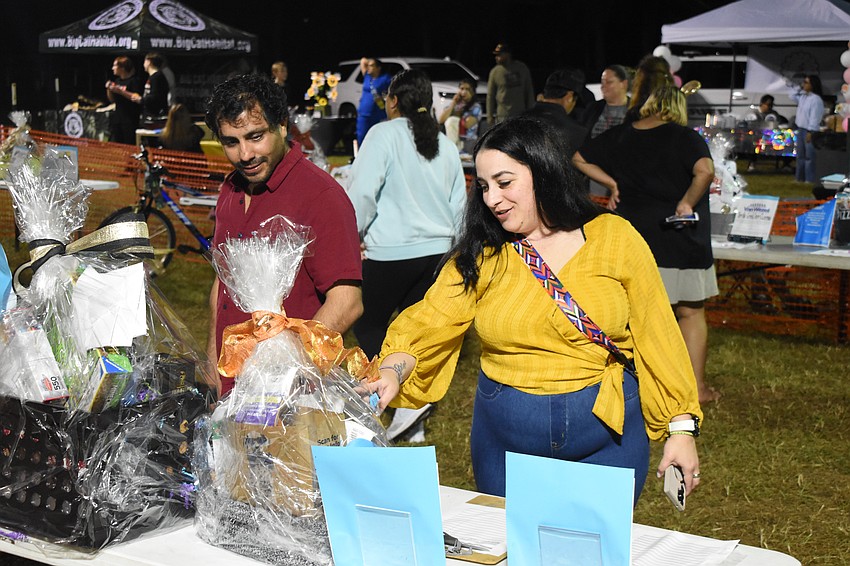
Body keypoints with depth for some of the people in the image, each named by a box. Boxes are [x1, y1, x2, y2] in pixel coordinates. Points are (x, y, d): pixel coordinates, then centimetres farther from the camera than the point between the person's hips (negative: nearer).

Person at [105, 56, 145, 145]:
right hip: (117, 117, 8)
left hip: (130, 119, -8)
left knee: (129, 144, -8)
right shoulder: (117, 80, 16)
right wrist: (109, 89, 2)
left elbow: (137, 98, -17)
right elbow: (112, 100, 21)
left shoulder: (135, 80, -8)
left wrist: (120, 91, -19)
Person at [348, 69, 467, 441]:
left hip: (392, 251, -6)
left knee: (368, 324, 9)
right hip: (437, 250, 6)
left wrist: (353, 235, 0)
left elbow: (362, 192, -15)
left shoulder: (384, 134, -8)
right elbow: (459, 205, 16)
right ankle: (414, 424, 15)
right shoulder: (445, 145, 10)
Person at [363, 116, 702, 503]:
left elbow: (657, 336, -1)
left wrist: (682, 428, -3)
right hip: (505, 441, 2)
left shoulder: (615, 239, -4)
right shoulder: (480, 256, -1)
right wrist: (392, 374, -28)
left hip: (608, 434, -1)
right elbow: (425, 327, -9)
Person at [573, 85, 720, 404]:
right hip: (677, 242, -4)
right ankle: (697, 387, 14)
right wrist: (687, 203, -14)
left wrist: (612, 183, 9)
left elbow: (579, 159, 13)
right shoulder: (684, 137, -10)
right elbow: (705, 171, -27)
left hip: (630, 238, 4)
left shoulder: (618, 137, 5)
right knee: (691, 313, 9)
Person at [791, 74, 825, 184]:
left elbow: (814, 117, -20)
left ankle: (810, 179, -4)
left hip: (809, 131, -9)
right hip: (800, 129, 9)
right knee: (800, 155, 16)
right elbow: (793, 96, 30)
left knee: (809, 156, -7)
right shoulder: (803, 96, 10)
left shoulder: (816, 99, -17)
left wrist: (810, 132, -23)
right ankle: (799, 177, 25)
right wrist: (799, 88, 13)